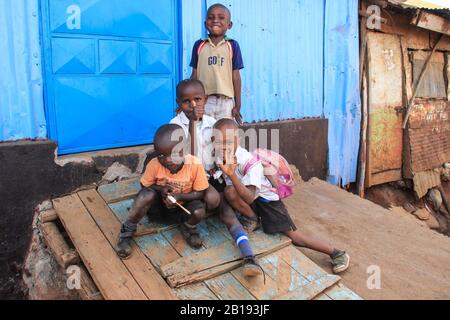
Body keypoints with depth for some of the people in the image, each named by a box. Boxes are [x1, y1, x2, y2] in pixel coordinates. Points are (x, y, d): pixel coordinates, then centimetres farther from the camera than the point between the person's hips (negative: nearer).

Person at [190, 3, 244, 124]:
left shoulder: (232, 46, 2)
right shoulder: (199, 45, 5)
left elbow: (236, 76, 2)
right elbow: (194, 75, 8)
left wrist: (238, 105, 0)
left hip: (226, 101, -1)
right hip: (204, 100, 1)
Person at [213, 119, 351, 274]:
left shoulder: (248, 161, -29)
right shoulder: (221, 158, -11)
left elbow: (249, 198, -39)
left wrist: (231, 175, -49)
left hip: (265, 197, -5)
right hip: (245, 195, 5)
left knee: (293, 236, -9)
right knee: (229, 191, -29)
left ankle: (337, 253, 7)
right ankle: (252, 219, -2)